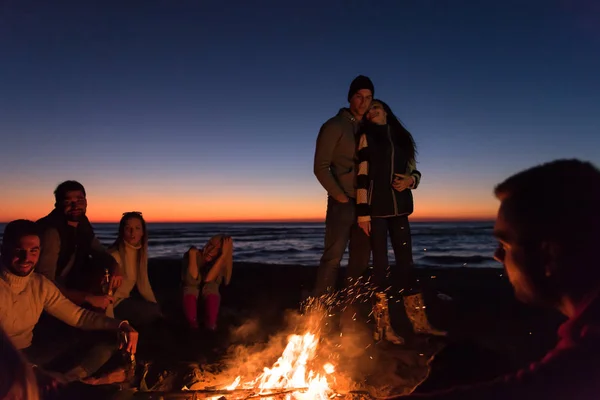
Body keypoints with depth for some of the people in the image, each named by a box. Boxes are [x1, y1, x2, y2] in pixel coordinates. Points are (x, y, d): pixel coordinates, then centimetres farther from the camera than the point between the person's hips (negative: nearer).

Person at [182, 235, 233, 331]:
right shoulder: (192, 255, -23)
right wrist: (192, 255, -35)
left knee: (210, 287, -30)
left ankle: (210, 323, -9)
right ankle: (193, 322, -7)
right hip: (191, 290, 0)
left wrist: (224, 255, -40)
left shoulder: (222, 261, -20)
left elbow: (208, 279, -36)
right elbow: (192, 281, -32)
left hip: (209, 292, 0)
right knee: (191, 290, -30)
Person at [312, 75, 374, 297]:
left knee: (361, 258, 9)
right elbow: (321, 167, -8)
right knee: (333, 256, -9)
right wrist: (340, 196, -11)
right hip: (343, 202, -6)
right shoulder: (334, 126, -3)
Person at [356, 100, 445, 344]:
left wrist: (410, 180, -7)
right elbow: (362, 176, -6)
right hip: (376, 207, -4)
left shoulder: (402, 137, 16)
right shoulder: (367, 137, 3)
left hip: (399, 208, 4)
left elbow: (415, 171, 17)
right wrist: (363, 211, -14)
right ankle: (382, 326, 5)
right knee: (381, 263, -3)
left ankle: (419, 322, 16)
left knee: (405, 261, 7)